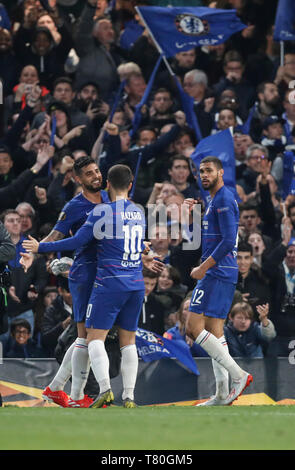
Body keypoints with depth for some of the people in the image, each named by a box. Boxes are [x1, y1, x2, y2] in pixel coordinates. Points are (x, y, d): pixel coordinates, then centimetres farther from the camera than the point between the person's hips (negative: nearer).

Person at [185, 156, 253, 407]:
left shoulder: (224, 200, -11)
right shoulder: (216, 200, 21)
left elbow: (228, 242, -19)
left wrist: (203, 268, -16)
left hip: (217, 273, -11)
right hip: (223, 273, 11)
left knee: (195, 328, -14)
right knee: (215, 331, 8)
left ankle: (238, 375, -17)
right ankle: (223, 394, 5)